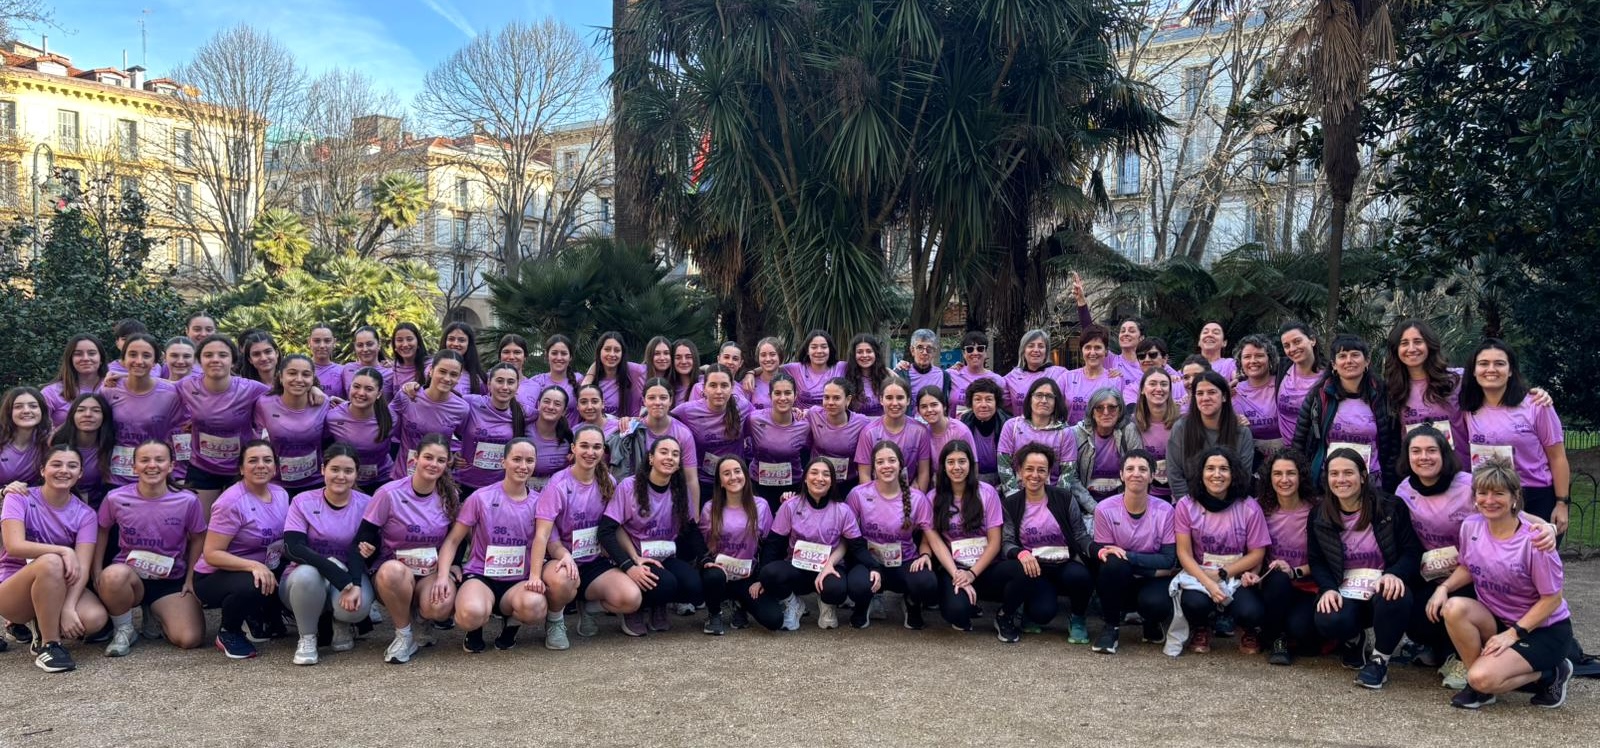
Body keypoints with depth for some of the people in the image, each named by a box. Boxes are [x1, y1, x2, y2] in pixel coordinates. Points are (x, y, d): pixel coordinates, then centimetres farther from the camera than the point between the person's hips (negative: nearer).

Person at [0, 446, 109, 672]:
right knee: (50, 562, -37)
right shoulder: (20, 499, -7)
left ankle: (42, 628, 4)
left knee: (95, 618, -30)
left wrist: (68, 607, -29)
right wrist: (63, 551, -30)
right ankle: (49, 645, -22)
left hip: (61, 589, 3)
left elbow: (82, 567, -15)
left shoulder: (85, 514, -3)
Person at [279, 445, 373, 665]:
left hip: (349, 576, 0)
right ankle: (307, 637, -11)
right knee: (307, 574, -37)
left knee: (357, 606, -35)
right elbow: (292, 548, -17)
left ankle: (341, 624, 5)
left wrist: (355, 584, -32)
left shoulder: (366, 505, -3)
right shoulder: (303, 502, -6)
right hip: (304, 578, 0)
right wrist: (336, 573, -32)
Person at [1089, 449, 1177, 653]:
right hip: (1118, 582, 0)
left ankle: (1150, 621, 8)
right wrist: (1152, 565, -21)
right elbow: (1102, 553, -10)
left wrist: (1128, 556, -25)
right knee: (1114, 563, -33)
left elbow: (1169, 562, -12)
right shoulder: (1105, 509, -13)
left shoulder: (1164, 511, -11)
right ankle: (1111, 627, -10)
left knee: (1155, 604, -33)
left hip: (1153, 581, 0)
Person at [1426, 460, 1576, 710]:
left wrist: (1513, 634, -19)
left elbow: (1551, 599, -15)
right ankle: (1478, 686, -7)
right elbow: (1467, 568, 12)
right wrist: (1444, 587, -8)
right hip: (1497, 619, 5)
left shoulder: (1533, 540, -22)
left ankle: (1550, 674, 4)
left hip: (1544, 629, -5)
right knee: (1454, 608, -28)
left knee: (1483, 678, -26)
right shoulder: (1471, 527, -6)